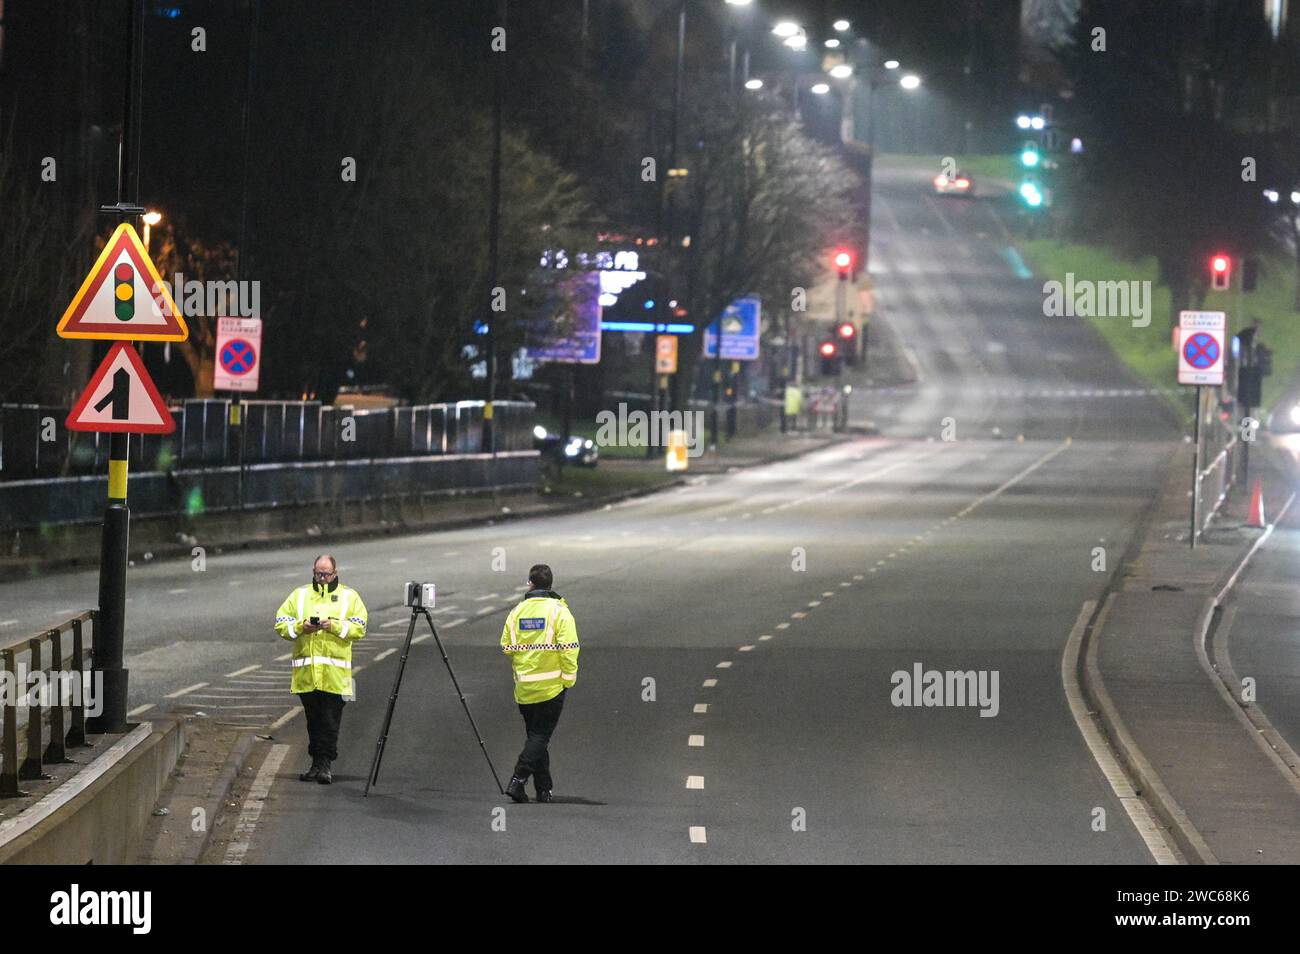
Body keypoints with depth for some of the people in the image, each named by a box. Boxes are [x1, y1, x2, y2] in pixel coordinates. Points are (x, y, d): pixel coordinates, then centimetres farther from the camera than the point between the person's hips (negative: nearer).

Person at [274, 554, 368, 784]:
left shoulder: (349, 596, 9)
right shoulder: (300, 595, 14)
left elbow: (359, 627, -1)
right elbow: (281, 623, 8)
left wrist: (335, 626, -15)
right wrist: (301, 627, -10)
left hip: (335, 673, -2)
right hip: (305, 672, 2)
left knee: (330, 720, -7)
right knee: (313, 719, 8)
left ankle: (325, 764, -5)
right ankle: (317, 763, 16)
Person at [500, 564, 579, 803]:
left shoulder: (517, 612, 5)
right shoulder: (559, 611, -7)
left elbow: (506, 648, 8)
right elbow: (568, 649, -14)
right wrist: (569, 679, -6)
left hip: (524, 687, 4)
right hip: (551, 685, -4)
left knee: (536, 735, 14)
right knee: (540, 736, -2)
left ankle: (544, 789, 18)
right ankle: (518, 779, -17)